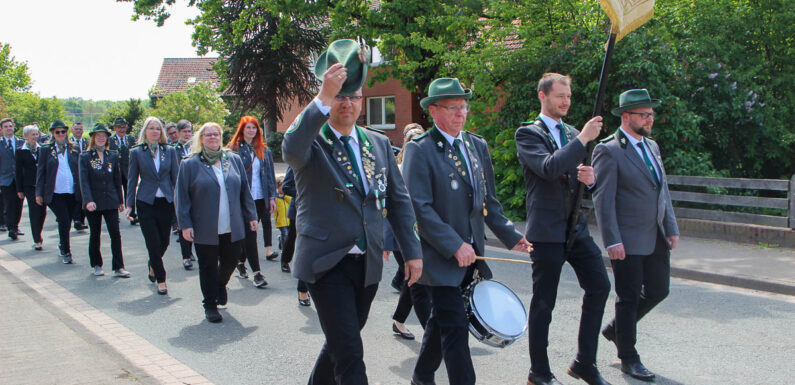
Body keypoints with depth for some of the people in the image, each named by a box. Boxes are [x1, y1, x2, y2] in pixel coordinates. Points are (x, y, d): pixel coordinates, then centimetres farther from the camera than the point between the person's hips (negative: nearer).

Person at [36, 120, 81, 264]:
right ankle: (66, 252, 0)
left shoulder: (73, 150, 9)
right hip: (55, 193, -3)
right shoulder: (46, 150, 3)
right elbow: (40, 172, 3)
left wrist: (81, 191, 8)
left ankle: (62, 245, 36)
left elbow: (79, 170, 13)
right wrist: (39, 193, -2)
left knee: (66, 223, 11)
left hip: (72, 193, 3)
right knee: (64, 221, -12)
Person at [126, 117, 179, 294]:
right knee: (153, 243, -2)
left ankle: (152, 265, 38)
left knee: (164, 241, 8)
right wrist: (129, 204, -1)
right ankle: (161, 280, 7)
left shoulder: (170, 151, 5)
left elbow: (176, 177, 6)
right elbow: (132, 180, 4)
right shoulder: (136, 152, 1)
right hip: (146, 203, -2)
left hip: (166, 202, 2)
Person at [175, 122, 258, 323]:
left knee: (230, 261, 11)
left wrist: (251, 216, 10)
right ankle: (210, 305, 17)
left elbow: (245, 191, 13)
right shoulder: (190, 164, -1)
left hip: (233, 228, 3)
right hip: (205, 229, -3)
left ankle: (221, 284, 43)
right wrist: (185, 224, -8)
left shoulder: (234, 160, 9)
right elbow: (182, 197, -2)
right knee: (208, 267, 4)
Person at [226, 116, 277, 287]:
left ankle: (241, 262, 30)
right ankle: (257, 272, -5)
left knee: (248, 234, 10)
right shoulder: (234, 149, -1)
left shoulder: (263, 150, 12)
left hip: (261, 198, 4)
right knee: (250, 234, -6)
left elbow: (269, 174, 12)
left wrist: (272, 196, 7)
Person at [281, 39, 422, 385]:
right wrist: (324, 96, -39)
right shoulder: (312, 141, -6)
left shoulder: (379, 144, 11)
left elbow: (399, 200, 13)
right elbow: (291, 149, -32)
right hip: (327, 263, -5)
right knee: (349, 354, -9)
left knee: (341, 343, 18)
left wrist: (412, 251, 8)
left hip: (367, 264, 6)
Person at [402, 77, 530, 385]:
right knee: (455, 326, -9)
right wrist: (454, 245, -20)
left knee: (442, 320, 19)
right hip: (438, 256, -7)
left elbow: (488, 200, 17)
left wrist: (510, 235, 5)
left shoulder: (478, 146, 10)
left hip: (470, 253, 7)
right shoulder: (419, 149, -11)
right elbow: (419, 208, -17)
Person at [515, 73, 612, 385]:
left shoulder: (574, 134, 15)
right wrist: (583, 139, -23)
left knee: (599, 286, 3)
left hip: (577, 227, 7)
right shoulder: (528, 134, -7)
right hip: (547, 230, -6)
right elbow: (549, 168, -24)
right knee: (544, 302, 2)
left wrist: (590, 178, -3)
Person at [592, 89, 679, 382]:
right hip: (628, 241, -8)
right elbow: (603, 200, -15)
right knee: (629, 297, 2)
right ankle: (628, 358, 17)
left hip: (656, 239, 8)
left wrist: (672, 228, 12)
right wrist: (612, 241, -19)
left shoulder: (651, 146, 14)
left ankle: (615, 329, 34)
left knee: (658, 291, 13)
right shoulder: (608, 151, -12)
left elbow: (662, 191, 18)